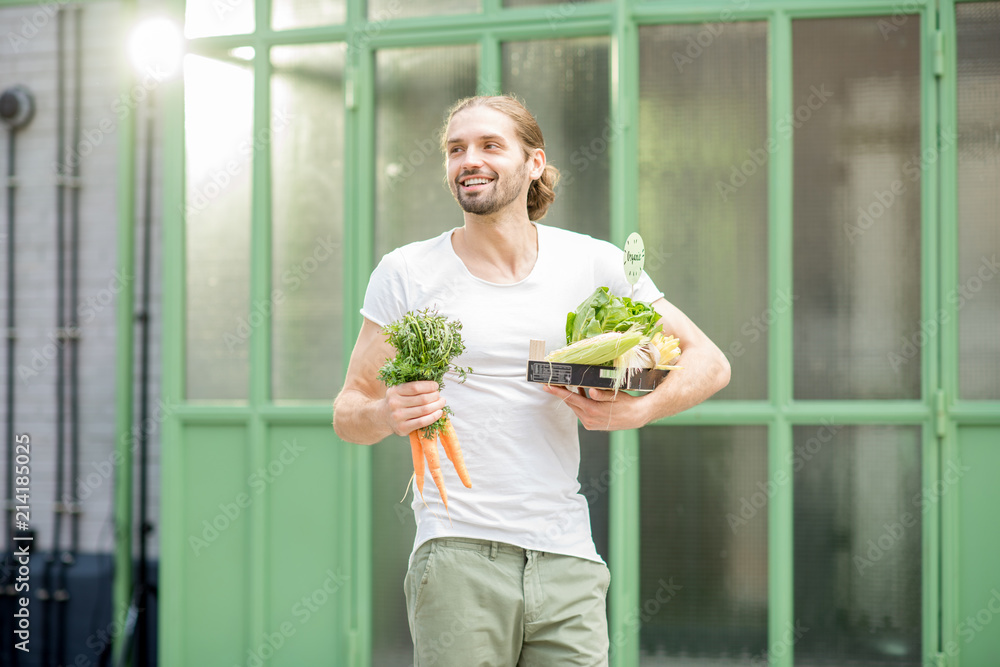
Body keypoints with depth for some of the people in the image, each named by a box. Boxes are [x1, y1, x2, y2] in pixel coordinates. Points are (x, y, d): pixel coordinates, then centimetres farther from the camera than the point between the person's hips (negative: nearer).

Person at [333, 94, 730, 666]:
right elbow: (349, 411, 6)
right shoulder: (407, 272, 2)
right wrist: (386, 415, -17)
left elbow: (709, 362, 9)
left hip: (567, 560, 2)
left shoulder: (595, 264, 5)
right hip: (459, 556, -2)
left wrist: (637, 411, -9)